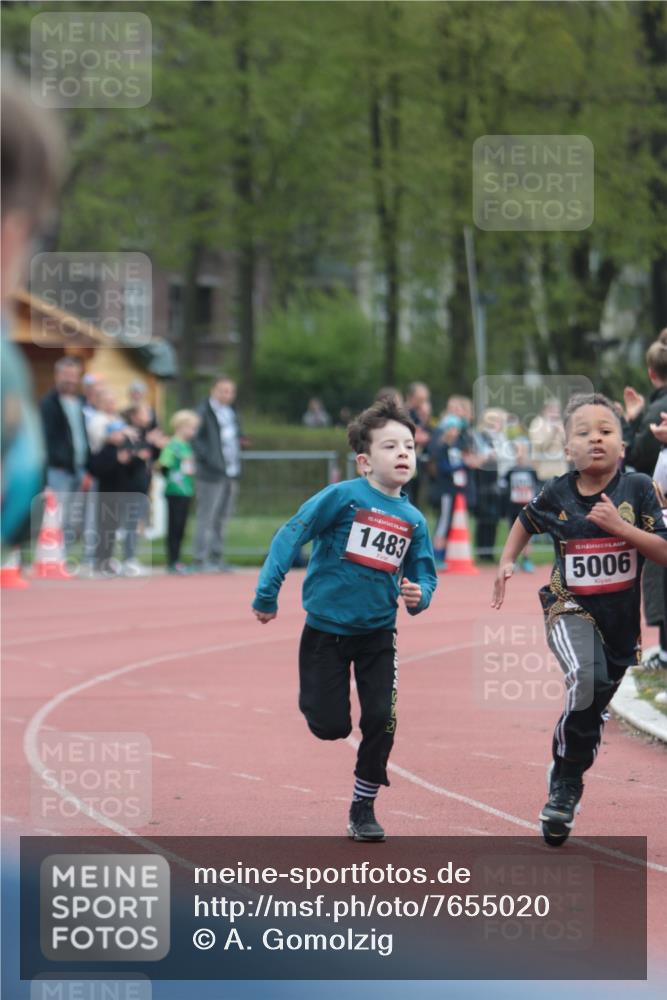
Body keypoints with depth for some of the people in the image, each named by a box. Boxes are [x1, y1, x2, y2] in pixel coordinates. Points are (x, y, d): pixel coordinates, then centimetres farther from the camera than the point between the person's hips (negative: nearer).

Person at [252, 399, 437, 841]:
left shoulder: (413, 520, 0)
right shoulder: (343, 497, -14)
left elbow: (424, 576, 8)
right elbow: (291, 535, -15)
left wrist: (418, 595, -16)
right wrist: (267, 593, -19)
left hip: (378, 634, 3)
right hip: (326, 628, -3)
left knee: (381, 720, -8)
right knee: (330, 727, -2)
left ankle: (363, 809, 11)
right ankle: (314, 691, 36)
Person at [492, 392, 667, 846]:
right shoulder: (557, 494, -6)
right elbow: (526, 523, 17)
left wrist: (618, 526, -25)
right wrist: (508, 562, 5)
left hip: (621, 615, 2)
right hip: (571, 607, -2)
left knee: (593, 708, 14)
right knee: (587, 680, -29)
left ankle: (568, 783, 38)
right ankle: (564, 786, -12)